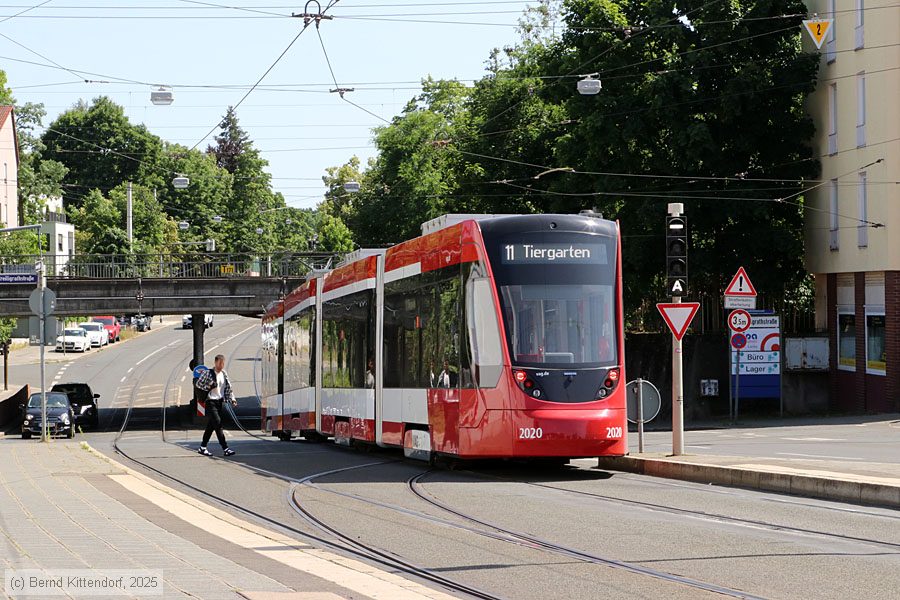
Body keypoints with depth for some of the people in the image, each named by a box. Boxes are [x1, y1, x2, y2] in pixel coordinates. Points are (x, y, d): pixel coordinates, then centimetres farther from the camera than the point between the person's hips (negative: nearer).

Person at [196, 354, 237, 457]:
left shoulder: (224, 374, 11)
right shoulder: (207, 373, -8)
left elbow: (228, 388, 14)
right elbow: (198, 384, -2)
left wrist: (232, 399, 3)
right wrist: (209, 387, -14)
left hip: (220, 402, 7)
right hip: (211, 402, -7)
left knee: (211, 425, 11)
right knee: (218, 424, -14)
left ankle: (202, 447, 20)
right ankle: (225, 448, -17)